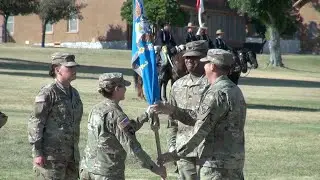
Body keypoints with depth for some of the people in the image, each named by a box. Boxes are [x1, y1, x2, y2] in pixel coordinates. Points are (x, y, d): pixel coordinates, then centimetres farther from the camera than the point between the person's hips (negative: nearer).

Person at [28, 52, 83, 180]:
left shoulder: (74, 93, 12)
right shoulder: (48, 93, -12)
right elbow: (35, 122, -13)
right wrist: (37, 152, -17)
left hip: (71, 154, 8)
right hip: (51, 154, -8)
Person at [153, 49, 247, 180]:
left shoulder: (217, 94, -17)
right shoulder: (234, 90, 14)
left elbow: (200, 131, -17)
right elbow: (199, 117, 17)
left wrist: (175, 154, -9)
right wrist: (172, 110, 16)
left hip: (217, 165, -9)